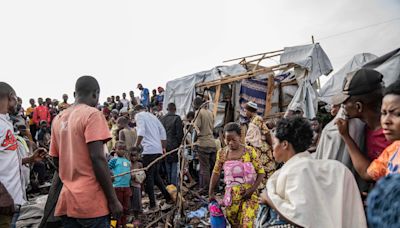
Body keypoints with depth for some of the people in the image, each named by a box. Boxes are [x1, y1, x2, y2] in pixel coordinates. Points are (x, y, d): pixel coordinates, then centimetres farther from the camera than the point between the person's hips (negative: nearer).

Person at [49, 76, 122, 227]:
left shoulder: (58, 119, 11)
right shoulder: (92, 114, -10)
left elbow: (56, 160, 15)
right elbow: (97, 158, -18)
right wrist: (113, 199, -13)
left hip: (66, 199, 7)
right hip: (90, 200, -7)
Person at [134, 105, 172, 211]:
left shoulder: (139, 115, 2)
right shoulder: (152, 116, 22)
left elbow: (141, 132, -15)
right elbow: (163, 132, 18)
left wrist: (136, 146, -7)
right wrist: (164, 147, 24)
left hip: (149, 150, -7)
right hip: (158, 150, 7)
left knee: (149, 177, -2)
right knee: (156, 175, 18)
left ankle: (153, 205, 0)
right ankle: (168, 197, 20)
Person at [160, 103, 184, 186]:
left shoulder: (162, 119, 6)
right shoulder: (177, 118, -9)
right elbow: (180, 134, -12)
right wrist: (180, 144, 0)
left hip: (164, 146, 5)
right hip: (174, 146, -5)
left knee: (167, 167, 15)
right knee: (174, 166, 1)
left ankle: (168, 184, 21)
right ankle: (174, 185, 1)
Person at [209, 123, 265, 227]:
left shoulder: (249, 151, -9)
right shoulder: (222, 153, -1)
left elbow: (261, 172, -5)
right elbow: (216, 172, 9)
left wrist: (253, 189, -15)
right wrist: (211, 193, 10)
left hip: (248, 193, -3)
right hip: (231, 194, 3)